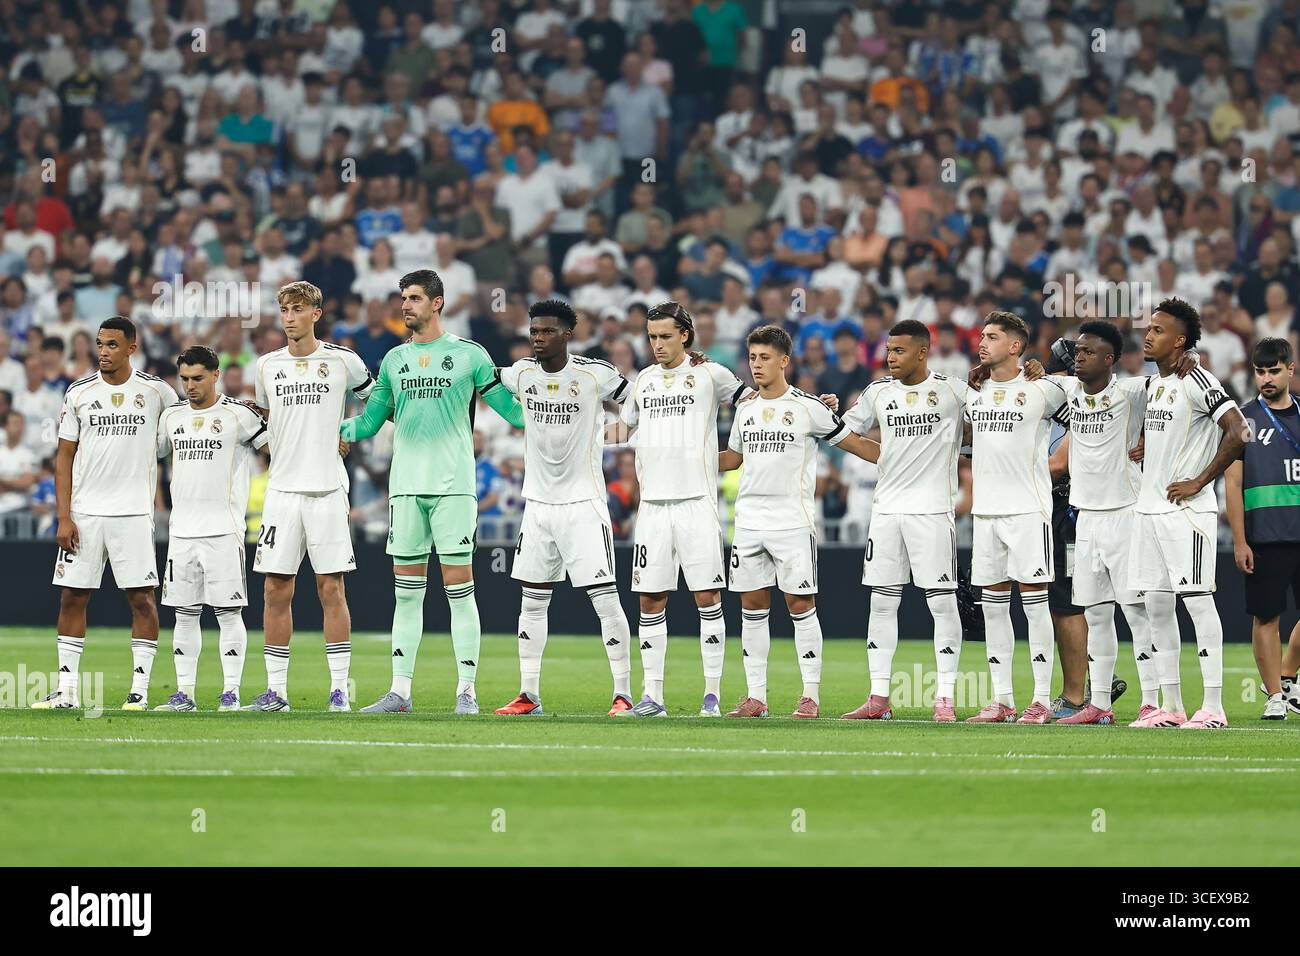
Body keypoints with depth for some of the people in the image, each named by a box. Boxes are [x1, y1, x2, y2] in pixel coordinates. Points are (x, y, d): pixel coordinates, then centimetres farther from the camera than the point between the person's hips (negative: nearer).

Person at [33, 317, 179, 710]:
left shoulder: (155, 390, 1)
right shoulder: (79, 392, 5)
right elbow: (64, 457, 5)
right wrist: (64, 517, -2)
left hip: (134, 512, -2)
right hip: (84, 512, 2)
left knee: (141, 597, -4)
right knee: (72, 597, 2)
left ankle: (140, 688, 1)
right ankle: (67, 688, 7)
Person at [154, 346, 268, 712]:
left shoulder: (239, 413, -2)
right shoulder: (172, 416, 14)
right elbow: (151, 453, 27)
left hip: (223, 530, -5)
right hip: (181, 529, 5)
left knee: (228, 612, -4)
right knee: (184, 613, 5)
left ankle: (231, 692, -2)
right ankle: (184, 693, 8)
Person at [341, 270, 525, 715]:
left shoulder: (468, 355, 2)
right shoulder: (394, 360, 14)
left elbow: (509, 408, 4)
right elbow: (370, 421, 20)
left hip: (453, 485, -4)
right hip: (405, 486, 4)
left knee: (459, 587, -5)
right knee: (407, 592, 5)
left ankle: (466, 691, -2)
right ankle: (400, 691, 8)